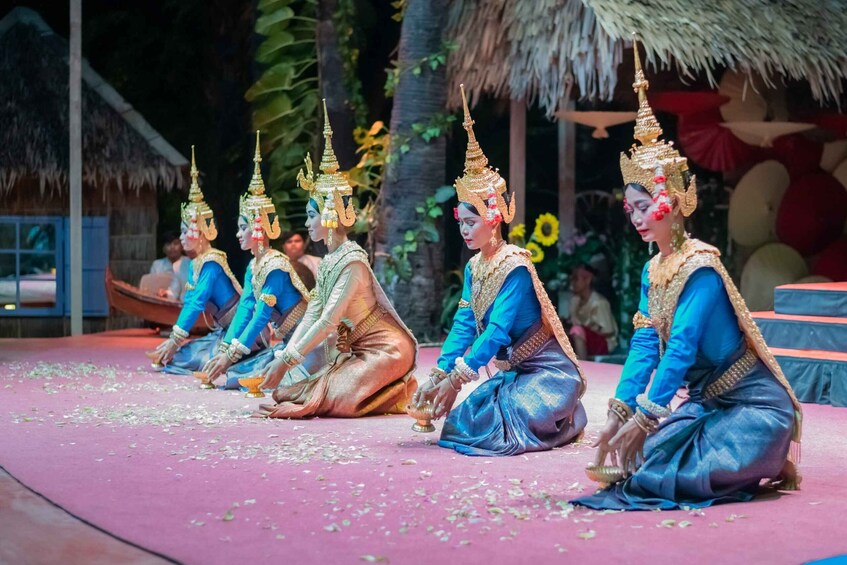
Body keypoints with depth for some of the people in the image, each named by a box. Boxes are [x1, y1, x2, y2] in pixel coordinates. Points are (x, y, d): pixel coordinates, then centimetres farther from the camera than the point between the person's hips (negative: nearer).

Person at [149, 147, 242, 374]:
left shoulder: (211, 263, -17)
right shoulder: (196, 264, 11)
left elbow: (197, 303, -21)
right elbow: (189, 303, 12)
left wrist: (175, 341, -19)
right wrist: (172, 340, 5)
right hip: (222, 330, 9)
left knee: (183, 358, -22)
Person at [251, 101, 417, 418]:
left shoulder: (352, 262, -20)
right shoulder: (328, 263, 8)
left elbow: (328, 321, -24)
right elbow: (311, 317, 6)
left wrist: (286, 362, -22)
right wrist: (281, 358, -3)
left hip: (386, 349, -9)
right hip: (357, 351, 9)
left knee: (335, 399, -23)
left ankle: (397, 394, 0)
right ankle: (391, 390, 10)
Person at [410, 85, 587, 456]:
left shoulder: (515, 268, -20)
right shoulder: (474, 267, 5)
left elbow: (498, 331, -26)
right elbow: (464, 325, 0)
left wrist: (455, 381, -28)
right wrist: (438, 377, -10)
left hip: (549, 372, -8)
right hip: (513, 372, 8)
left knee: (482, 426, -23)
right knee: (460, 419, -3)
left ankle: (564, 420, 3)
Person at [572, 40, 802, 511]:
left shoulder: (700, 269, -20)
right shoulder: (653, 271, 5)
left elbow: (682, 348, -27)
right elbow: (645, 345, 0)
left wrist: (645, 417, -29)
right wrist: (619, 414, -9)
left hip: (755, 404, -8)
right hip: (707, 402, 8)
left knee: (668, 477, -20)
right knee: (639, 458, -1)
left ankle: (771, 464, 4)